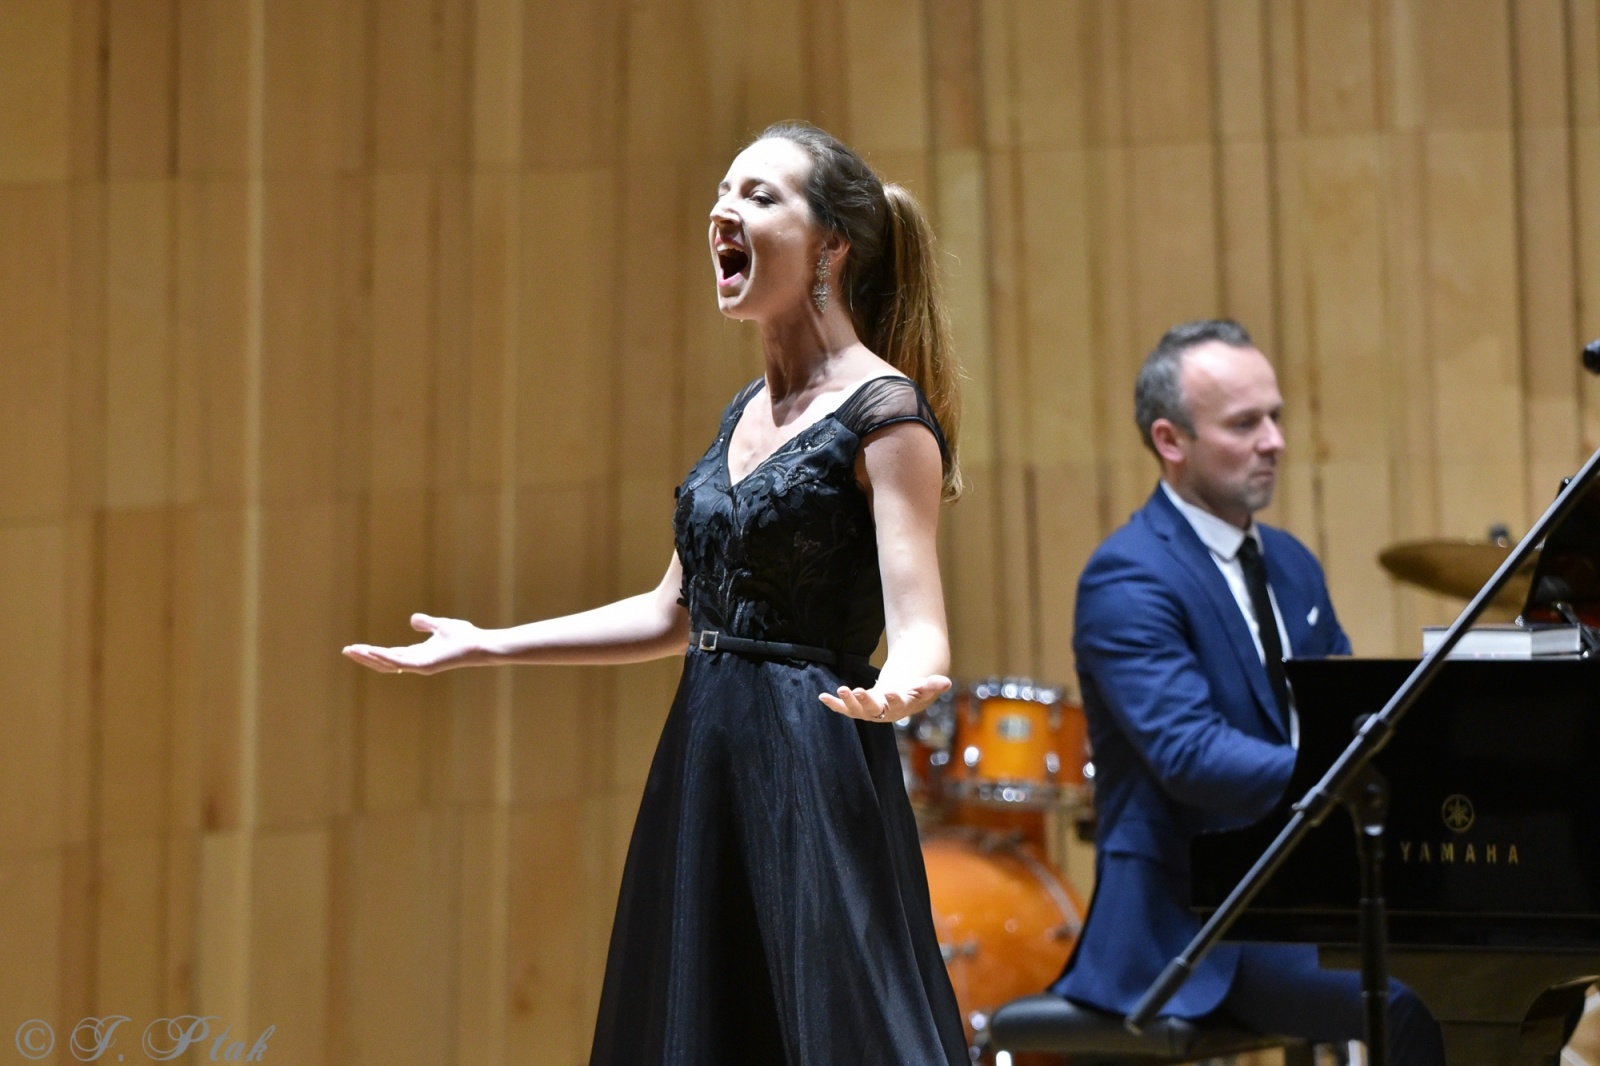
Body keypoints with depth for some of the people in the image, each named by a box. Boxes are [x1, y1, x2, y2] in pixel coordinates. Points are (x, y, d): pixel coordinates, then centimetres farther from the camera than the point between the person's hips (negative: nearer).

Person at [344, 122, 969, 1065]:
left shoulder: (886, 411, -9)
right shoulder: (747, 411, 14)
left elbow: (921, 633, -17)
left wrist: (897, 692, -40)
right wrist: (485, 645, 21)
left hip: (815, 776, -8)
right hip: (702, 775, 8)